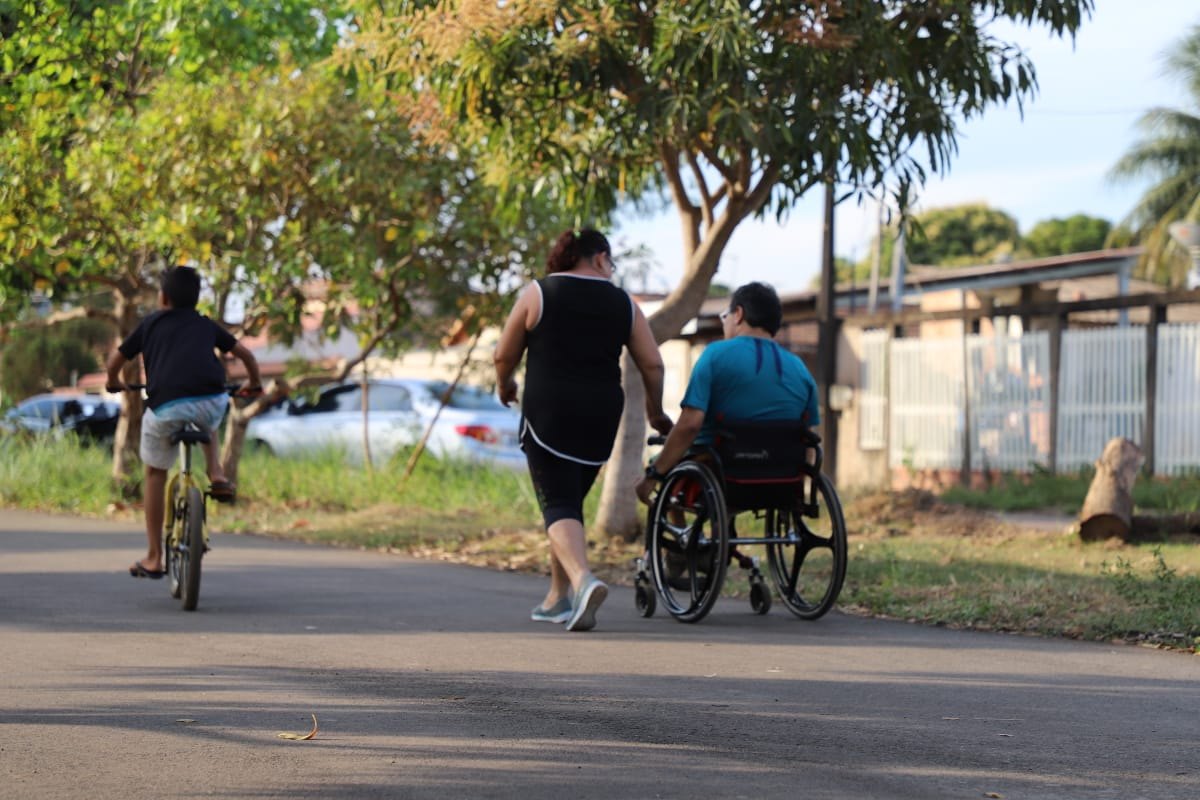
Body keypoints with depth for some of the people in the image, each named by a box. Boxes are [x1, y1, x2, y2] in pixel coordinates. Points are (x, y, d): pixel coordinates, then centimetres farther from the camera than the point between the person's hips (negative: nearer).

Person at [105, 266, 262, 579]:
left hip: (166, 407, -2)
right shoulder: (206, 325, 25)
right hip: (211, 401, 2)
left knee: (155, 474, 18)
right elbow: (244, 353, 30)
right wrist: (254, 382, 48)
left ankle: (154, 558, 18)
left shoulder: (150, 323, 21)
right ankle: (217, 475, 16)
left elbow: (115, 361, 23)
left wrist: (114, 383, 45)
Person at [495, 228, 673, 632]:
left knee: (558, 506, -7)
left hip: (548, 413, -4)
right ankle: (559, 596, 24)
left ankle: (583, 580, -31)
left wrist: (505, 386, 26)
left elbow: (504, 356, 5)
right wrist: (655, 411, 22)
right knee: (571, 502, 19)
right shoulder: (623, 303, 7)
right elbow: (652, 364, 6)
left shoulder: (537, 294, 0)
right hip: (601, 418, 4)